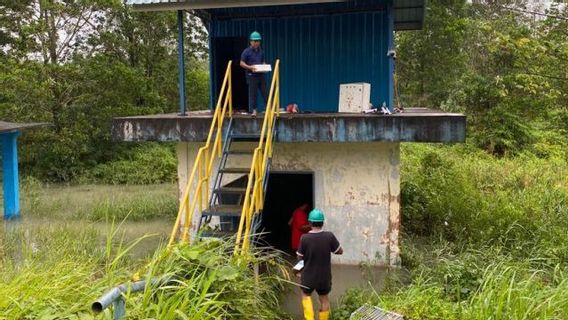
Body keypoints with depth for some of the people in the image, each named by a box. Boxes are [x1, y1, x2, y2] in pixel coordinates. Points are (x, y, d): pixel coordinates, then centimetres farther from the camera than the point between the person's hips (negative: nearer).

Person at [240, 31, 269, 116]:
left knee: (265, 92, 4)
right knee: (252, 94, -3)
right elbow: (242, 63, -4)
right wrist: (249, 67, -20)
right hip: (251, 75, -5)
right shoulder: (246, 51, -3)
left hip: (260, 75, 5)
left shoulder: (260, 51, 14)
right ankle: (253, 111, 5)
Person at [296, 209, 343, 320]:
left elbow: (300, 256, -8)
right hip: (324, 276, 1)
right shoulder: (329, 236, -17)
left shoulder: (305, 238, -20)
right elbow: (340, 251, -4)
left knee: (306, 295, 25)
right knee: (324, 299, 23)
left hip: (309, 276, -1)